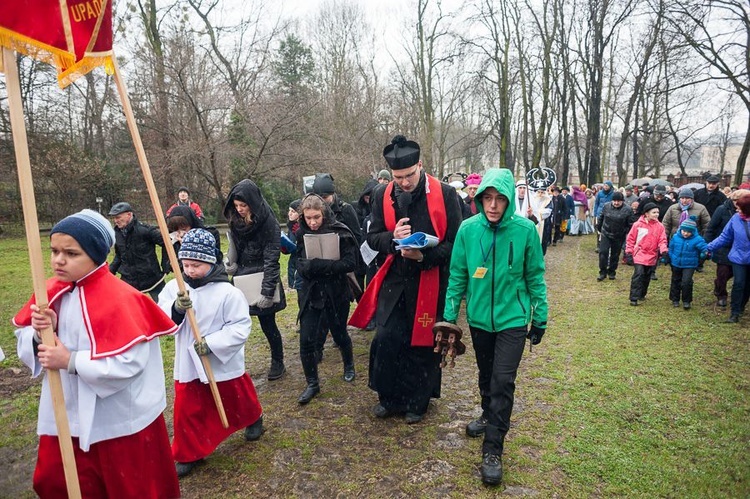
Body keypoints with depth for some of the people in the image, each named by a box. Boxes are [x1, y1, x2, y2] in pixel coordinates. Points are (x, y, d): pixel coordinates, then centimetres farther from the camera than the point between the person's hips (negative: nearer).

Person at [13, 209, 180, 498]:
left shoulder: (118, 299, -24)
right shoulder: (52, 292, 0)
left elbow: (130, 362, -28)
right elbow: (25, 342, 5)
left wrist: (71, 361, -26)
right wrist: (39, 333, -16)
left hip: (120, 422, -7)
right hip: (68, 415, 7)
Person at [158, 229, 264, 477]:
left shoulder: (228, 292, -19)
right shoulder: (173, 288, -7)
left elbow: (241, 327, -19)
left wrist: (211, 343, -27)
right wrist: (176, 308, -32)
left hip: (222, 362, -2)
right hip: (188, 364, 3)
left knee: (235, 401, 19)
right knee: (186, 410, 7)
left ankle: (254, 419, 50)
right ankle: (189, 453, 29)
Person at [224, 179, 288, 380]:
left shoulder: (268, 223, -16)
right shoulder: (235, 221, 1)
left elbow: (272, 259, -18)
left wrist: (267, 291, -21)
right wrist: (230, 267, 4)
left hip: (262, 279, -5)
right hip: (241, 280, 5)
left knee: (268, 324, 6)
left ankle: (278, 362, 26)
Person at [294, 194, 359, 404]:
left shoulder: (339, 231, -14)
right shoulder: (301, 234, -1)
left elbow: (350, 263, -19)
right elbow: (300, 264, 0)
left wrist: (316, 265, -26)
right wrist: (319, 266, -22)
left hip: (336, 292, -2)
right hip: (310, 293, 3)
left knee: (339, 333, 16)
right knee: (306, 340, -3)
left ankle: (349, 365, 46)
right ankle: (312, 384, 16)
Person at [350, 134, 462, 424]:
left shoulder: (445, 194, -10)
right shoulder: (383, 195, 0)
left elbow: (455, 243, -8)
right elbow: (372, 238, 5)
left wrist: (424, 256, -24)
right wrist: (393, 237, -18)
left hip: (430, 282, -2)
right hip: (395, 281, 3)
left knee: (423, 344, 9)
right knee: (386, 341, 3)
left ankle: (416, 402, 30)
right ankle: (388, 398, 27)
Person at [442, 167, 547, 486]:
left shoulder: (525, 229, -14)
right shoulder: (468, 229, -10)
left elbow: (535, 277, -3)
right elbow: (457, 275, -1)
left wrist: (540, 317, 2)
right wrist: (449, 314, 0)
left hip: (512, 319, -2)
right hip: (479, 317, 3)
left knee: (503, 382, -5)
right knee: (486, 374, 20)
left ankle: (493, 449, 9)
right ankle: (489, 415, 47)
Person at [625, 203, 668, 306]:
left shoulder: (660, 226, 0)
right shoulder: (638, 224, -7)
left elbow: (662, 240, -1)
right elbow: (630, 239, -1)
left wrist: (663, 250, -22)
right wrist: (629, 253, -3)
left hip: (651, 256, 4)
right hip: (639, 255, -4)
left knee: (647, 277, 15)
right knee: (638, 275, -13)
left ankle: (642, 294, 33)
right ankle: (634, 298, -9)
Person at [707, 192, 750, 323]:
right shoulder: (736, 218, -9)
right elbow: (725, 237, -1)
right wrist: (709, 247, -6)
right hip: (739, 257, 0)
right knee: (738, 283, -7)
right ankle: (734, 312, 0)